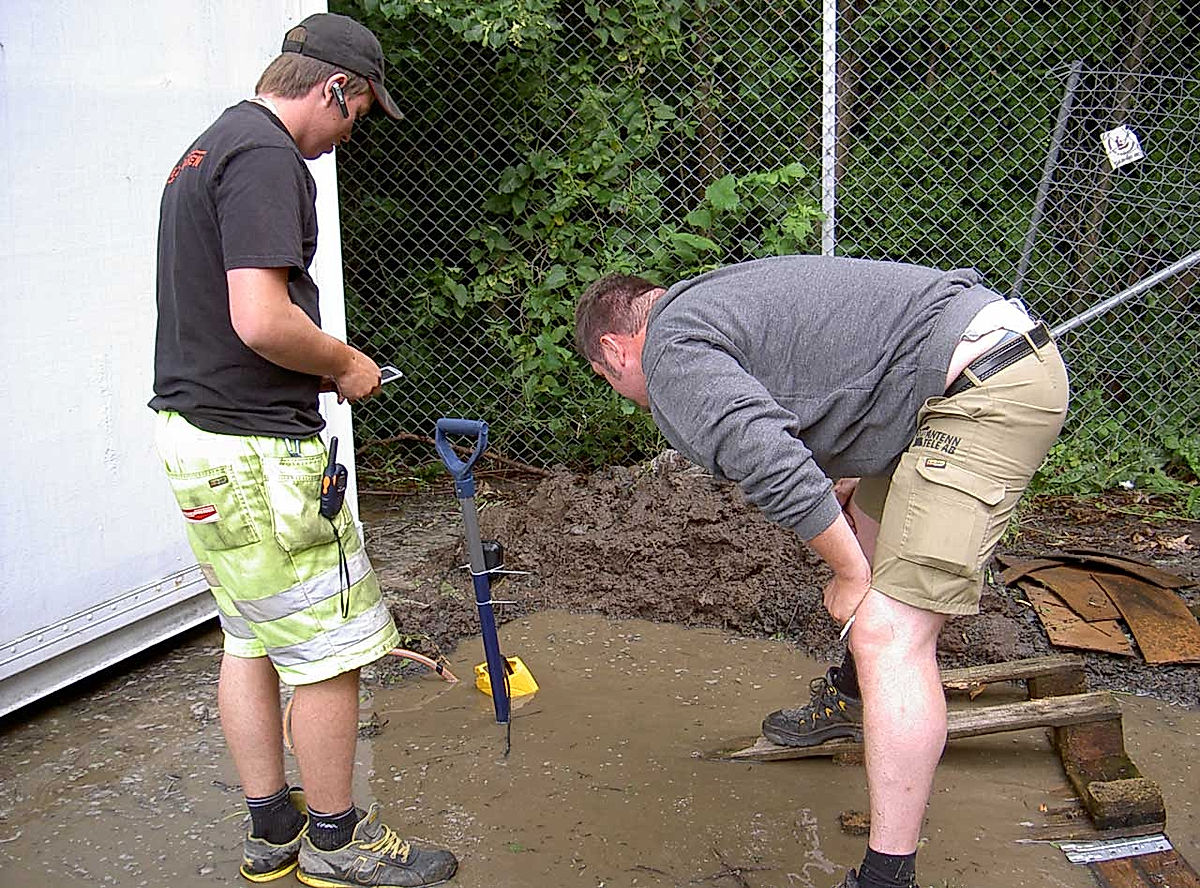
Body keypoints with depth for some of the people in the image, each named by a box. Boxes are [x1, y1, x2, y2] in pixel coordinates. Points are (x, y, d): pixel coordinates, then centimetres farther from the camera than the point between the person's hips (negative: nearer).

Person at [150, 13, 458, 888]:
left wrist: (320, 363, 17)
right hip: (254, 447, -11)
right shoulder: (267, 158, -16)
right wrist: (345, 365, -9)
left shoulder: (210, 146, 17)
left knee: (252, 638, 17)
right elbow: (261, 322, -26)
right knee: (331, 644, 1)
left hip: (196, 428, 11)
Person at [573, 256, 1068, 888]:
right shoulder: (712, 298, 22)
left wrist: (851, 574, -9)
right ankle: (853, 699, 52)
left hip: (988, 395, -11)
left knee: (890, 635, -12)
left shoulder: (669, 350, -8)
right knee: (866, 522, 30)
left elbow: (775, 468, -25)